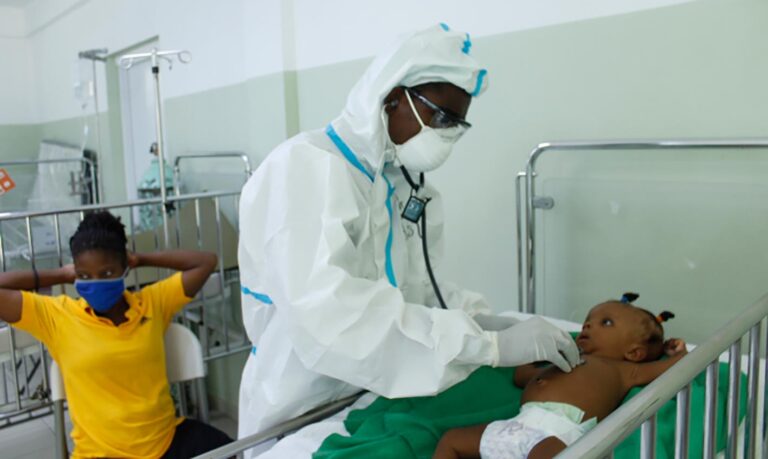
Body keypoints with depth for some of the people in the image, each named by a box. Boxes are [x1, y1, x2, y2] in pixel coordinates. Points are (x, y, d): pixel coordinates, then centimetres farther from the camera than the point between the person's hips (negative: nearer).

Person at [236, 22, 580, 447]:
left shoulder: (404, 185, 5)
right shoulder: (306, 166, -21)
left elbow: (412, 286, 7)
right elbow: (327, 312, -34)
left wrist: (482, 319, -11)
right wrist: (490, 345, -32)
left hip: (374, 399, 7)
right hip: (301, 413, -7)